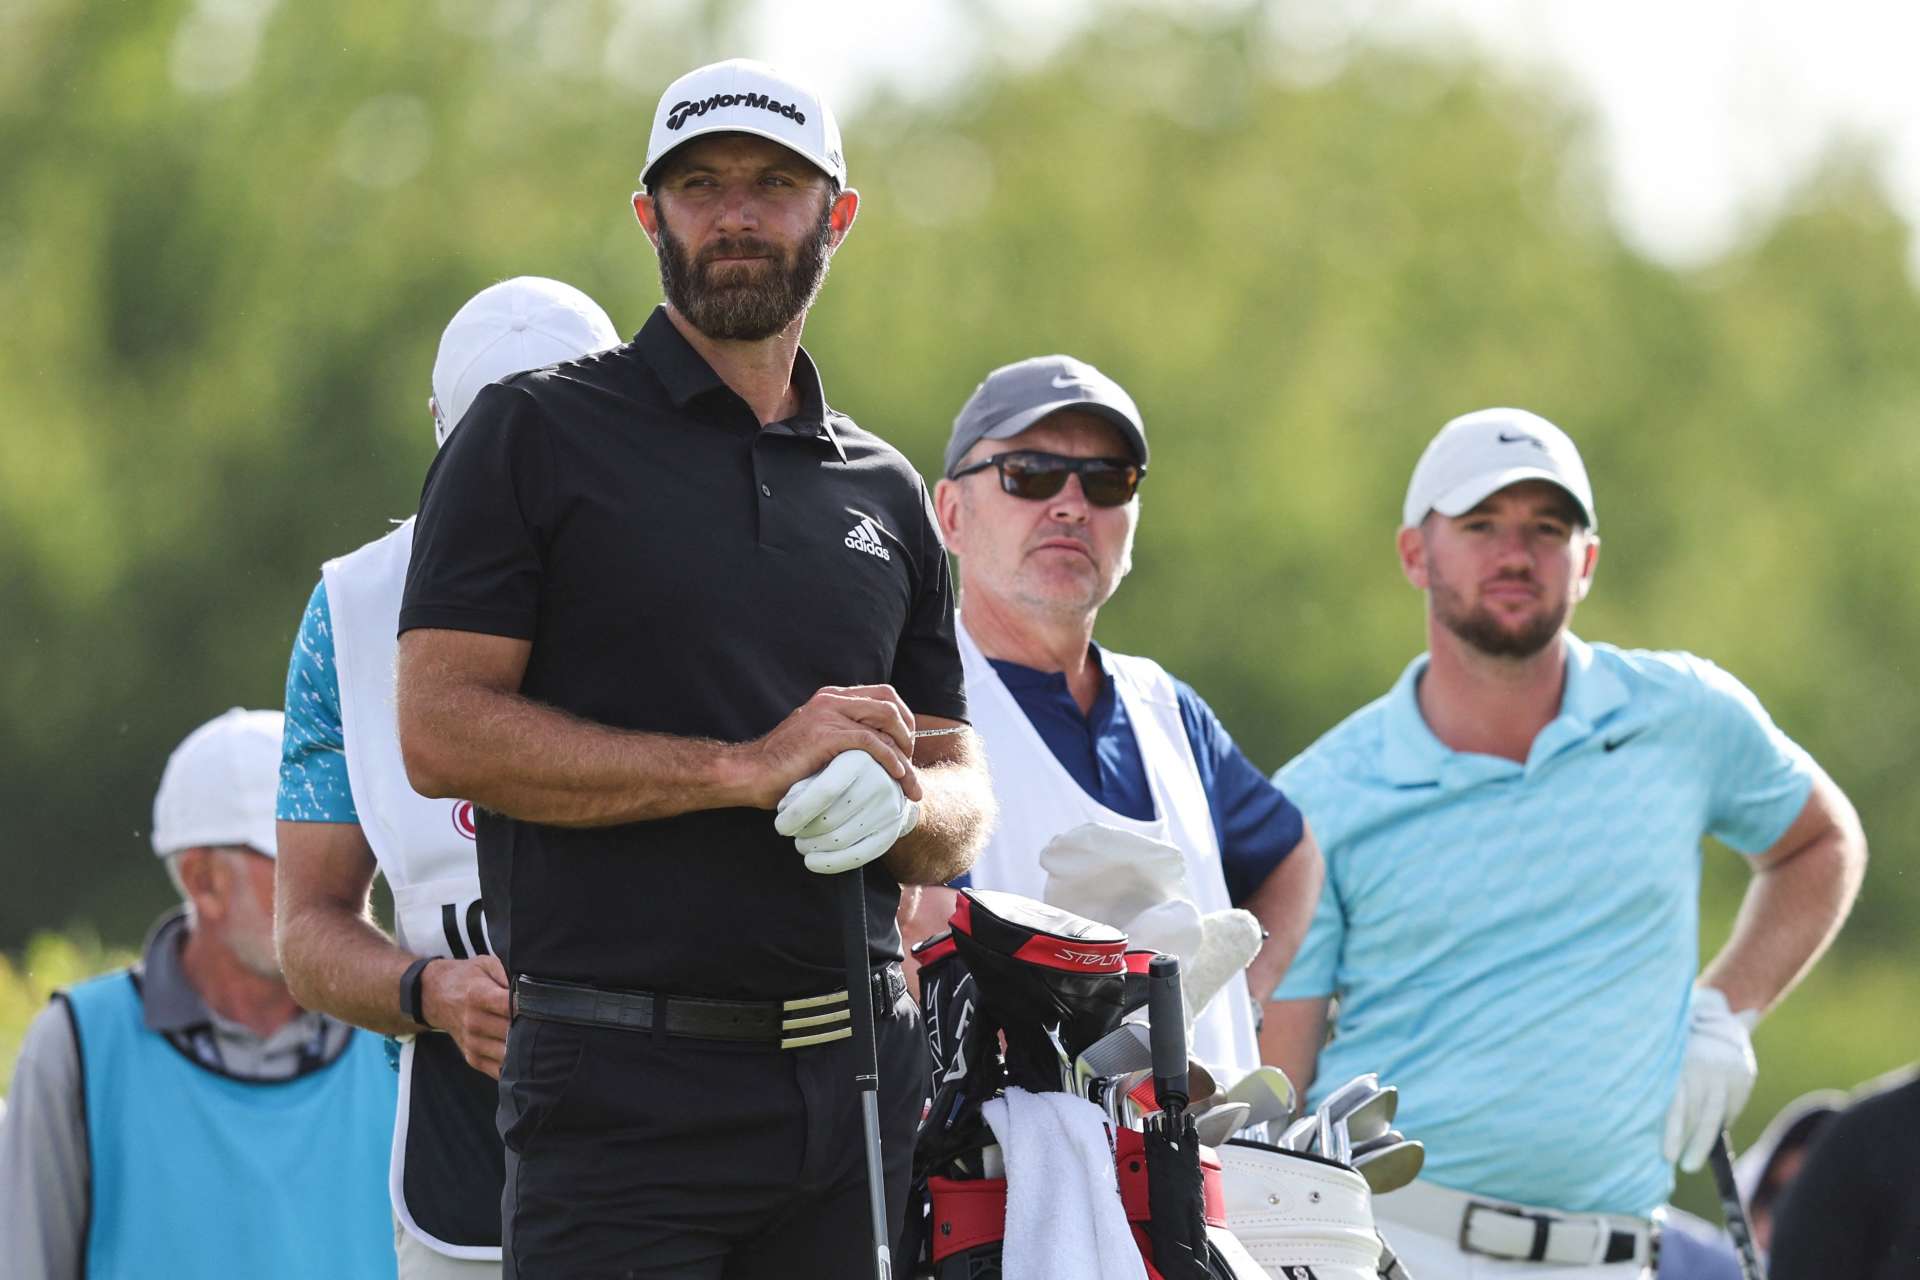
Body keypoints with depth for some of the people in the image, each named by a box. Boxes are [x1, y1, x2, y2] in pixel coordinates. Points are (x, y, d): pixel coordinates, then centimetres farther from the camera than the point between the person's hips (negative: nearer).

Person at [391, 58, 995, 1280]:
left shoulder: (884, 492, 19)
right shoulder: (539, 434, 3)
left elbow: (960, 793, 20)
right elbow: (442, 731, -8)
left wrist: (895, 802, -6)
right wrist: (747, 769, -14)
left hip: (858, 1080, 5)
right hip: (625, 1087, -5)